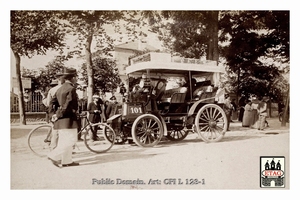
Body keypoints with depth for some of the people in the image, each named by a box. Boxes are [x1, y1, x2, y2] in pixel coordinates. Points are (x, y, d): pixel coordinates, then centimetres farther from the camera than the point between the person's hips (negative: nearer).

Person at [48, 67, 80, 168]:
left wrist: (55, 113, 10)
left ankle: (66, 161, 19)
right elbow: (68, 105, -21)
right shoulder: (71, 89, -13)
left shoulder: (60, 89, 14)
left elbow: (52, 103, 12)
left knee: (64, 141, 13)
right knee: (70, 140, -3)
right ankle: (54, 156, -6)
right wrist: (58, 115, -11)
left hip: (61, 120, 10)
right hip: (68, 119, -10)